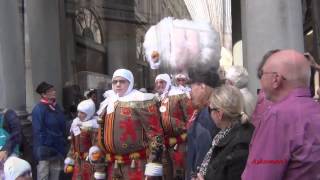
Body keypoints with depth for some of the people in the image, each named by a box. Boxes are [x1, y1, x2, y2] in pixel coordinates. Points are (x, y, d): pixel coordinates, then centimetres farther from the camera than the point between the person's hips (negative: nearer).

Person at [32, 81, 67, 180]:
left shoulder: (56, 107, 9)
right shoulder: (39, 109, -14)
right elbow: (38, 132, -17)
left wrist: (63, 143, 10)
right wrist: (43, 151, -19)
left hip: (57, 148, 7)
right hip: (46, 150, -7)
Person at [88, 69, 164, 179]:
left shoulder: (141, 102, -7)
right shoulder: (108, 106, 15)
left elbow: (155, 134, -14)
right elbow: (101, 137, 19)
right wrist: (99, 171, 16)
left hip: (137, 166, -7)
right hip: (112, 168, 7)